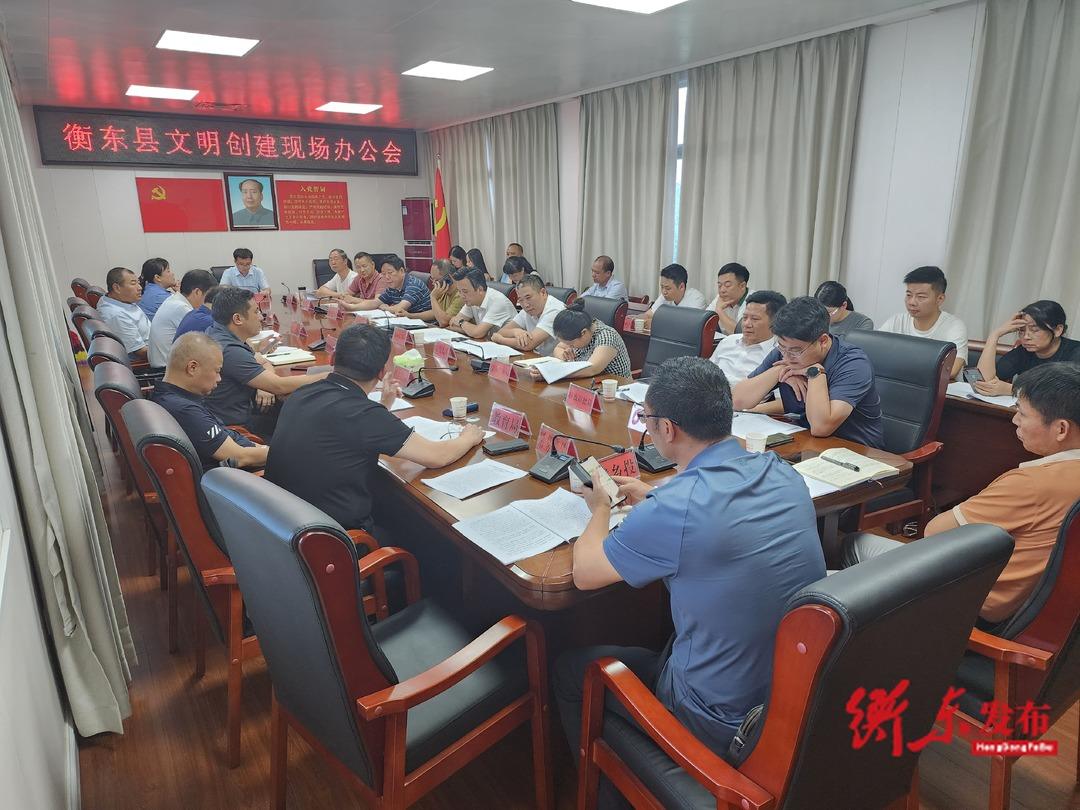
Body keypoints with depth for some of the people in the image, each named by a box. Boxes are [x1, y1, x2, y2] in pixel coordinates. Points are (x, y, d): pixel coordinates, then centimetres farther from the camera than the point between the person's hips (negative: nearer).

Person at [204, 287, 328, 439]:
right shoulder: (229, 351, -26)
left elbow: (264, 363, 13)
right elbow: (279, 386, -25)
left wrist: (265, 386, -9)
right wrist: (328, 377, -17)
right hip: (238, 425, -9)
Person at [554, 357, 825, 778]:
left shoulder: (673, 510, -30)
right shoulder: (783, 474, -8)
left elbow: (585, 573, -13)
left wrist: (601, 509, 4)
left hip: (725, 724, -7)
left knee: (569, 668, 15)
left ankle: (605, 791, 38)